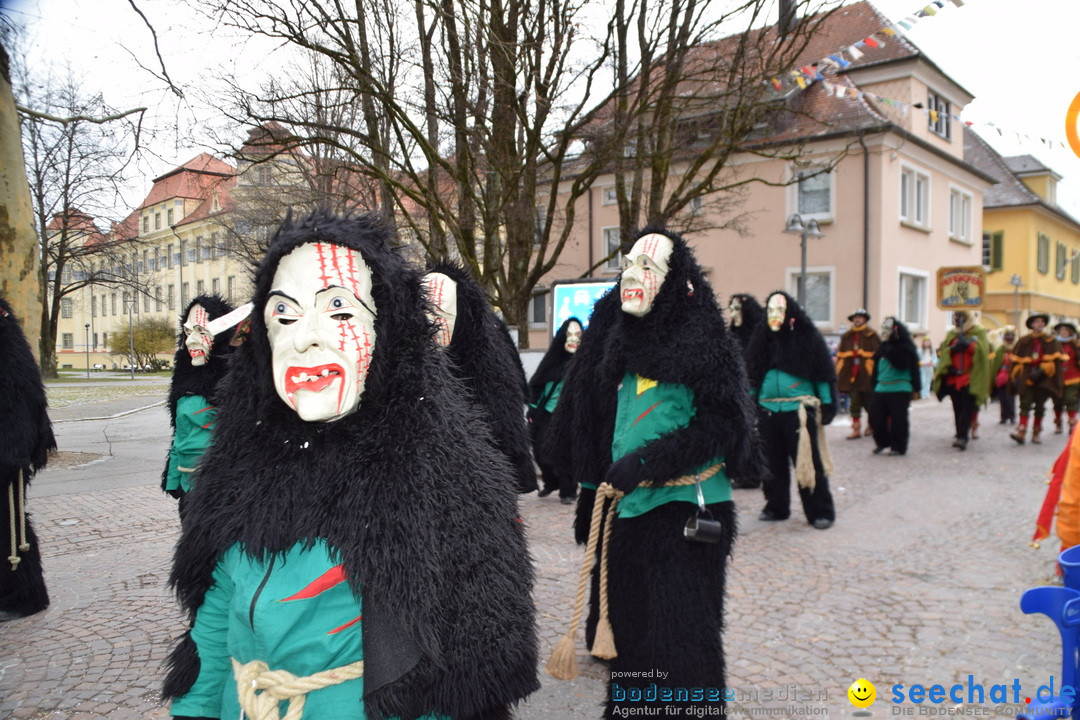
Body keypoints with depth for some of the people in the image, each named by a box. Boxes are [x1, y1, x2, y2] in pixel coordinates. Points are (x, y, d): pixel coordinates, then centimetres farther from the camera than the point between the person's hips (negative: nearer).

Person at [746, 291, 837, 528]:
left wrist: (827, 404, -4)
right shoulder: (761, 339, 8)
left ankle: (820, 512, 10)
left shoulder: (807, 337, -2)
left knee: (808, 462, -2)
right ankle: (776, 507, 23)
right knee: (773, 463, 9)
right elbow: (753, 375, 15)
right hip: (768, 411, 4)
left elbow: (823, 373, -1)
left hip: (799, 410, -4)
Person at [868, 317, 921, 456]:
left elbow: (902, 364, -21)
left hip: (900, 390, -6)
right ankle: (882, 442, 21)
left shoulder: (906, 347, -4)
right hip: (881, 389, 7)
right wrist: (874, 385, 18)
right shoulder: (882, 347, 15)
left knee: (898, 419, -3)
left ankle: (899, 447, 9)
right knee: (876, 416, 4)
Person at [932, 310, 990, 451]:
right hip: (953, 377, 4)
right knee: (957, 409, 8)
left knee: (967, 409, -11)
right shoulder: (951, 334, 17)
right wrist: (952, 348, -12)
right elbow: (944, 349, 8)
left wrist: (968, 344, -21)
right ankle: (960, 435, 15)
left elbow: (983, 349, -9)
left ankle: (962, 437, -18)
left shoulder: (979, 333, 5)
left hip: (971, 379, -4)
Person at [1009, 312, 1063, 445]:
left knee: (1040, 407, 6)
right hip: (1026, 378, -1)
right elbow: (1016, 359, 6)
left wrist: (1042, 371, -14)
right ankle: (1021, 433, -18)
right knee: (1025, 405, -10)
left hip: (1044, 379, 1)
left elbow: (1054, 359, -1)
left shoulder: (1051, 341, 7)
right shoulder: (1024, 341, 6)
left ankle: (1036, 433, 16)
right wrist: (1015, 377, 0)